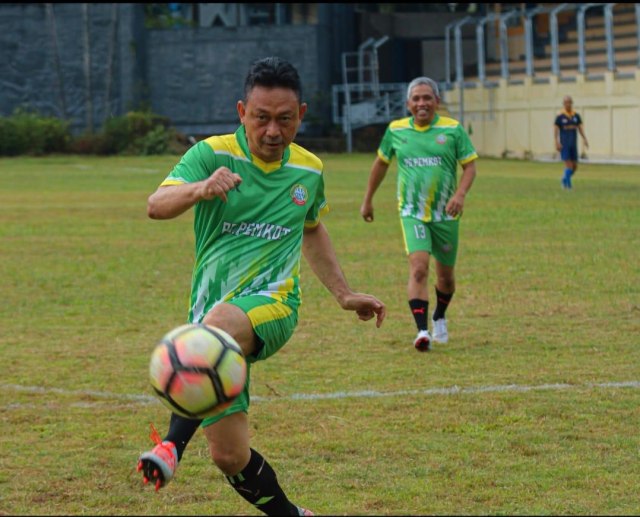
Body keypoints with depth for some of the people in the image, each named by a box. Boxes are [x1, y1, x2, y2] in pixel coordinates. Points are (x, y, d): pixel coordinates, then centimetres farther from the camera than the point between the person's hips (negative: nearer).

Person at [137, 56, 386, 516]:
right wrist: (200, 188, -40)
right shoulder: (213, 154, -2)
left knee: (221, 320, -39)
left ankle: (173, 445, -50)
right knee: (230, 455, -4)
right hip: (215, 308, 0)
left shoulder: (310, 170, 12)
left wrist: (345, 295, 27)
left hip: (272, 306, 0)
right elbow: (156, 206, -19)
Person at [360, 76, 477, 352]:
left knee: (445, 276, 12)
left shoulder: (453, 129, -3)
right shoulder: (396, 130, 3)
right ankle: (422, 331, -25)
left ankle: (439, 317, 43)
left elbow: (470, 165, -1)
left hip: (445, 214, 1)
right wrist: (368, 200, 21)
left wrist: (460, 193, -19)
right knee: (418, 267, -21)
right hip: (412, 213, -1)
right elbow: (381, 163, 16)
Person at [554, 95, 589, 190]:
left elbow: (580, 128, 9)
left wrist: (585, 139, -5)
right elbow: (555, 130, -6)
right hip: (564, 145, -4)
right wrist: (557, 143, -17)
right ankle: (567, 183, -2)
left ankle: (564, 179, 28)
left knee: (574, 166, 5)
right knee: (568, 164, -14)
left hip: (573, 144, 4)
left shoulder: (576, 116, 6)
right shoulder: (560, 116, -6)